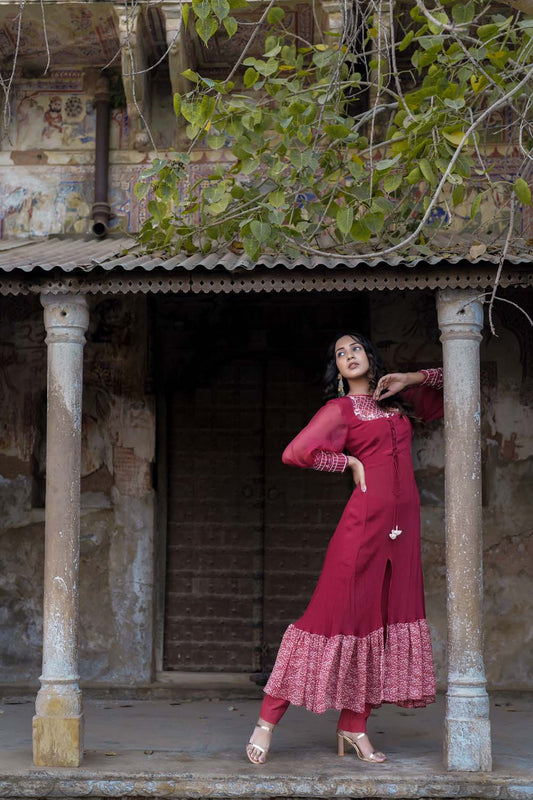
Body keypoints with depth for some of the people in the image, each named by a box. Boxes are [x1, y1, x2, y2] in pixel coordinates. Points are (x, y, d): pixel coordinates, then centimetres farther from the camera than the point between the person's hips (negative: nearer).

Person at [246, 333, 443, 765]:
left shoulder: (397, 400, 17)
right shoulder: (341, 408, 1)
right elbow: (295, 452, -12)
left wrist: (415, 378, 10)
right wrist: (350, 462, -4)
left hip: (404, 522, 6)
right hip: (366, 518, -6)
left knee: (387, 616, 4)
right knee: (338, 612, -9)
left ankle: (354, 726, 12)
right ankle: (268, 720, -4)